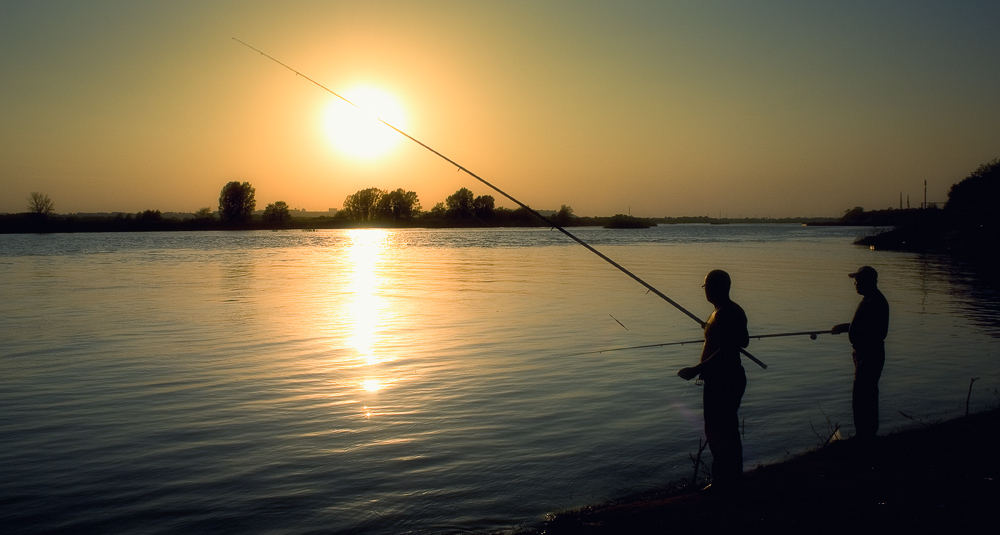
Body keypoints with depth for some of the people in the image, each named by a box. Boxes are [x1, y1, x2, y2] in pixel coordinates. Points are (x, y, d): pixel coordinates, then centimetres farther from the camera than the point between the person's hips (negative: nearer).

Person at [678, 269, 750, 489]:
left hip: (721, 382, -11)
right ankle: (733, 479, 27)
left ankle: (722, 483, 4)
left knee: (717, 431, -3)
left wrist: (696, 370, -25)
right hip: (733, 378, 11)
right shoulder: (736, 311, 10)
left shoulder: (722, 315, -21)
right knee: (728, 430, 18)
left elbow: (724, 352, -27)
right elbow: (743, 342, 20)